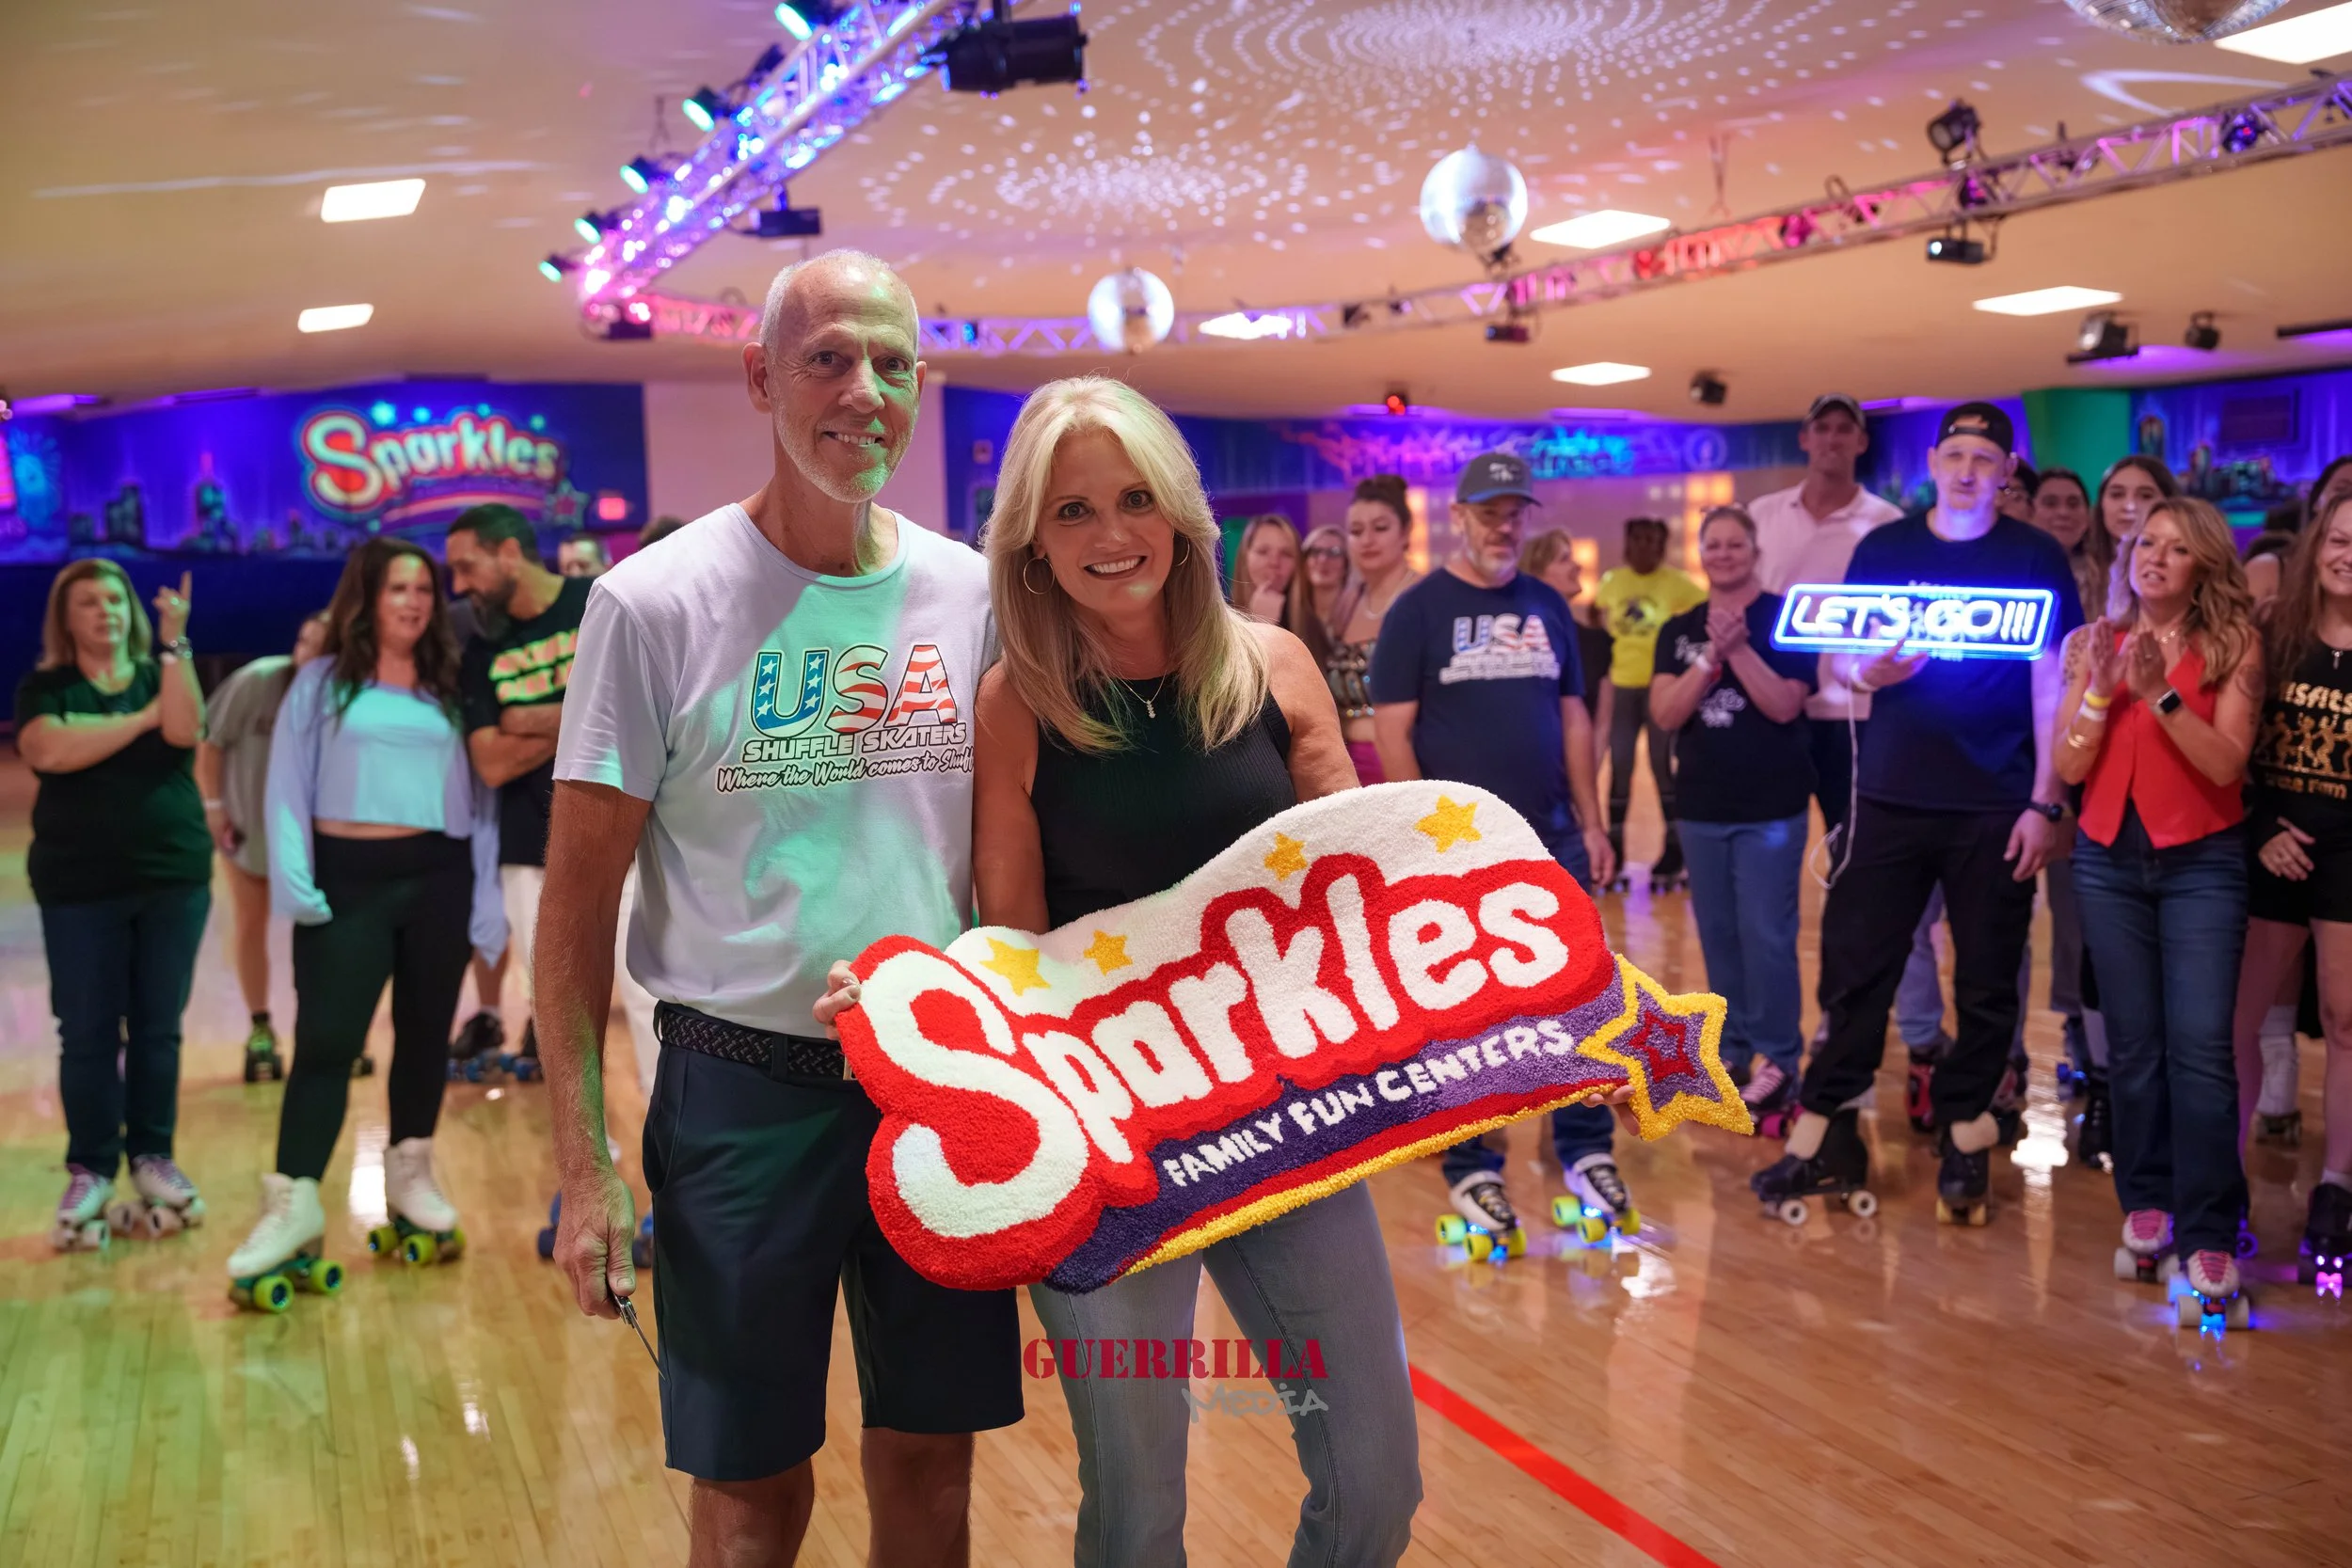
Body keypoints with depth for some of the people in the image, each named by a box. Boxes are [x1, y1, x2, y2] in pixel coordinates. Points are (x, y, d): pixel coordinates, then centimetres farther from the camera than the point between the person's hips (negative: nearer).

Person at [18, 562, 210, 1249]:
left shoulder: (160, 675, 7)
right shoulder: (43, 689, 4)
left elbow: (184, 731, -14)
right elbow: (50, 751, -16)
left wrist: (175, 643, -20)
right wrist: (143, 718, -10)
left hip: (174, 878, 1)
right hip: (78, 888, -1)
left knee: (158, 1026, 6)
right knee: (87, 1031, 0)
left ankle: (152, 1157, 16)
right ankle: (90, 1170, 9)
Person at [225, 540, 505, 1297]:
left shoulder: (451, 689, 10)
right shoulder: (322, 682, 4)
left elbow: (480, 794, 9)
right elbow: (288, 785, 0)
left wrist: (488, 898, 3)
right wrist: (292, 880, -12)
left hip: (438, 877, 3)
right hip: (348, 877, -2)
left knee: (425, 1033, 11)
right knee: (325, 1040, -6)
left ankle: (411, 1175, 27)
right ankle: (293, 1206, -4)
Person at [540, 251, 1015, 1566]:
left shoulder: (971, 593, 2)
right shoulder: (655, 603, -8)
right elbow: (580, 897, -6)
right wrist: (585, 1164, -10)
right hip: (745, 1089, -3)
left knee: (932, 1461, 14)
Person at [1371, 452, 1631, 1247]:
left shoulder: (1547, 605, 11)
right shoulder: (1419, 609, -2)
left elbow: (1572, 717, 15)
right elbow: (1392, 730, -7)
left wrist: (1591, 821, 9)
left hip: (1552, 839, 4)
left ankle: (1588, 1152, 20)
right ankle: (1471, 1167, 14)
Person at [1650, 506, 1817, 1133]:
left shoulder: (1784, 618, -4)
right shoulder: (1679, 630, 7)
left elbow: (1785, 706, -13)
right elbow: (1664, 714, -5)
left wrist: (1738, 649, -20)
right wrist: (1710, 654, -16)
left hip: (1772, 807, -4)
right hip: (1702, 807, 4)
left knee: (1766, 934, -6)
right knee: (1718, 934, 9)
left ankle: (1779, 1060, 3)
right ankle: (1732, 1051, 20)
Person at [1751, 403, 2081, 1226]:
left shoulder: (2036, 557, 1)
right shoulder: (1883, 548, 6)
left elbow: (2052, 682, -1)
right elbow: (1835, 655, 9)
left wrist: (2045, 801, -7)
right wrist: (1866, 671, -15)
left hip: (1995, 806, -1)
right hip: (1891, 795, 1)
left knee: (1988, 982, 6)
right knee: (1856, 964, 1)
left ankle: (1965, 1137, 18)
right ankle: (1827, 1135, 9)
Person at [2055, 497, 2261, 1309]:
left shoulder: (2233, 645, -2)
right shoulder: (2096, 644, 6)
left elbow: (2226, 763, -12)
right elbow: (2067, 769, 0)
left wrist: (2159, 694, -23)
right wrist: (2102, 688, -13)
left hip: (2202, 860, -3)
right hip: (2108, 857, 3)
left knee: (2200, 1043, -10)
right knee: (2133, 1041, 7)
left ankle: (2209, 1232, -5)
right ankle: (2147, 1200, 18)